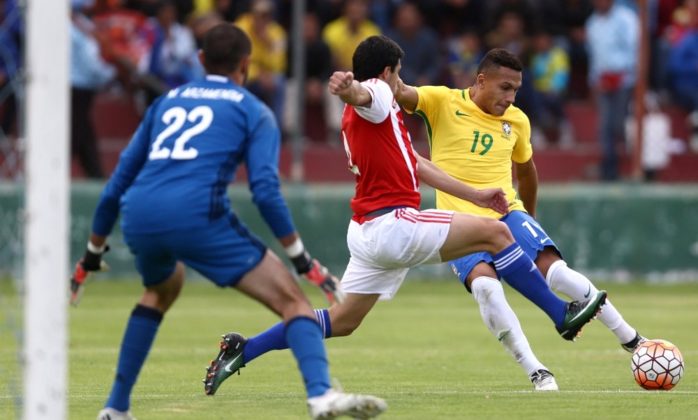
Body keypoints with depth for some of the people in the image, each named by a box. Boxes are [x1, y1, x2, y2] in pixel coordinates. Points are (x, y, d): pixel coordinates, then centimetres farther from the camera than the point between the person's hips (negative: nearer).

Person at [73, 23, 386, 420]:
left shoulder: (167, 101, 27)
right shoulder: (253, 111, 13)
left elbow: (118, 182, 28)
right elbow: (266, 189, -1)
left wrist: (95, 249, 37)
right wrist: (299, 255, 4)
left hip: (138, 215, 6)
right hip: (197, 213, -5)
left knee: (162, 288, 37)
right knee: (292, 299, -2)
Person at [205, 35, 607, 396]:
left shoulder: (359, 119, 23)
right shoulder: (377, 93, -7)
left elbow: (416, 164, 27)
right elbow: (361, 94, -34)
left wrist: (475, 195, 29)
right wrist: (349, 88, -61)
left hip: (367, 230, 10)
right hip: (393, 224, -10)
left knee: (343, 320, 15)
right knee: (495, 232, -7)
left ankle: (243, 351, 11)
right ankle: (563, 314, -5)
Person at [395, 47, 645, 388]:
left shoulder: (516, 120, 8)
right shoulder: (443, 102, -5)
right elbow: (402, 94, -22)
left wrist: (530, 217, 34)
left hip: (507, 213, 3)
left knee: (555, 270, -18)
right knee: (484, 283, -31)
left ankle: (630, 340, -4)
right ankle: (535, 372, -25)